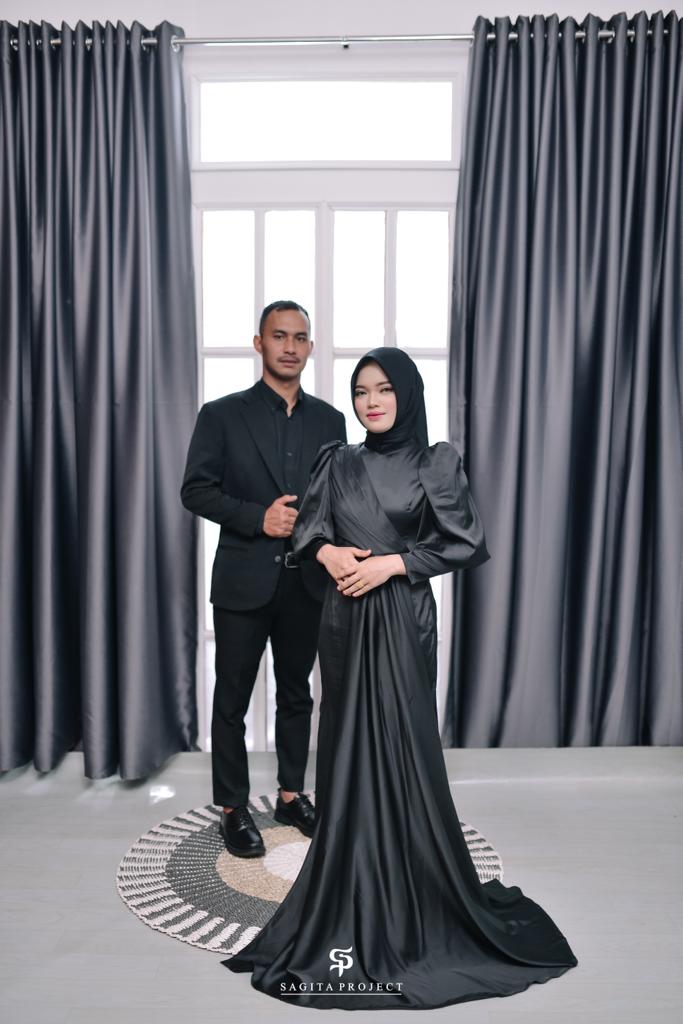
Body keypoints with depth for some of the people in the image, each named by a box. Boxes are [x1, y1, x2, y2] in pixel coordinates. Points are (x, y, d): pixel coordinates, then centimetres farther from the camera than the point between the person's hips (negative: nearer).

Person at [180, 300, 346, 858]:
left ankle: (292, 795, 34)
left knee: (296, 692, 16)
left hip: (307, 579, 4)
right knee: (233, 698, 8)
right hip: (244, 579, -3)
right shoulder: (222, 414, -3)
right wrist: (258, 517, -18)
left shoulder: (329, 419, 7)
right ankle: (234, 808, 26)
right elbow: (195, 490, -6)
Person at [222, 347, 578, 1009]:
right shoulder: (338, 462, 8)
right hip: (344, 619, 4)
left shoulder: (436, 462, -2)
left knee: (401, 747, 1)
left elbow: (464, 543, -5)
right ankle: (351, 890, 27)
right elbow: (306, 526, 11)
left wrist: (392, 563, -13)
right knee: (348, 744, 10)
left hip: (401, 619, -3)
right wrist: (327, 551, -10)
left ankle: (415, 896, 19)